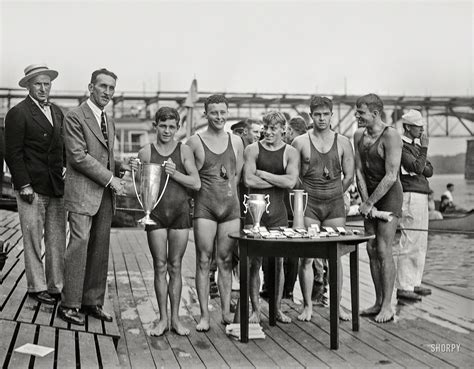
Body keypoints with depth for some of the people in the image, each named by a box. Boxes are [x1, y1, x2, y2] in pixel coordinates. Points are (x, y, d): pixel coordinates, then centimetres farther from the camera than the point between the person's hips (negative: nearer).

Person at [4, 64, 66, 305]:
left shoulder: (57, 113, 16)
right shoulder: (18, 113, -4)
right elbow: (13, 153, -8)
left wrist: (65, 170, 7)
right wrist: (24, 185, -13)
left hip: (57, 187, 6)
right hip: (32, 187, -6)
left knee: (57, 241, 7)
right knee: (33, 240, 3)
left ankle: (56, 286, 16)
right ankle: (36, 287, 14)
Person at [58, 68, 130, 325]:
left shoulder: (109, 122, 20)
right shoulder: (75, 117, -6)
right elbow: (78, 156, -14)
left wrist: (120, 166, 5)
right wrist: (109, 178, -14)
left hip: (106, 194, 8)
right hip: (82, 192, -7)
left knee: (100, 249, 8)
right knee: (79, 245, -8)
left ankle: (92, 302, 16)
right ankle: (69, 305, 2)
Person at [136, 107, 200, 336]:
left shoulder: (184, 151, 4)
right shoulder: (146, 153, 4)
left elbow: (196, 184, -2)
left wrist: (175, 173, -14)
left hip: (180, 212, 0)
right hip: (155, 213, 0)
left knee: (175, 267, 6)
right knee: (160, 267, 3)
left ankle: (175, 319, 14)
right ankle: (163, 319, 12)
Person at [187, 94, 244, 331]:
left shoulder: (236, 141, 11)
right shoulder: (195, 142, -1)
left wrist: (229, 192, 8)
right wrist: (205, 190, -3)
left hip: (231, 205, 3)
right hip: (204, 206, -3)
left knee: (226, 260, 6)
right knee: (203, 260, -2)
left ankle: (226, 312, 15)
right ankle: (204, 315, 4)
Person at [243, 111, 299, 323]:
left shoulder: (290, 153, 5)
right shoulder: (253, 150, 3)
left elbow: (291, 182, -11)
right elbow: (248, 180, -11)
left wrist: (262, 174, -9)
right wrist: (280, 181, -7)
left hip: (278, 212, 1)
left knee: (279, 261, 6)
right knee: (255, 261, 0)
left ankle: (278, 309, 19)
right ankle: (255, 310, 11)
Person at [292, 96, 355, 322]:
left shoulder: (343, 143, 5)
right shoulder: (300, 142, 0)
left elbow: (349, 176, 9)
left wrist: (333, 195, 9)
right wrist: (310, 194, 8)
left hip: (335, 204, 1)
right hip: (308, 204, -1)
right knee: (306, 257, -2)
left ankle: (337, 305, 16)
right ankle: (307, 306, 9)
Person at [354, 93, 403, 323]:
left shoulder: (390, 136, -16)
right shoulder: (359, 136, 6)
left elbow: (391, 176, -20)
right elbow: (359, 171, 5)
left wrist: (369, 203, -17)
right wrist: (366, 201, -6)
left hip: (389, 195, -7)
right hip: (370, 196, 7)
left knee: (383, 250, -8)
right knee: (371, 249, 7)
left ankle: (387, 306, 1)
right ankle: (378, 302, 16)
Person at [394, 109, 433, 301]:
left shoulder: (416, 146, 20)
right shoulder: (401, 146, -10)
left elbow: (429, 170, 13)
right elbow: (417, 168, -18)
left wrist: (422, 167, -7)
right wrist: (424, 149, -10)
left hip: (421, 197, 10)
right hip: (409, 197, -10)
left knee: (420, 243, 12)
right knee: (408, 242, -11)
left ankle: (414, 283, 20)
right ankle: (403, 287, -8)